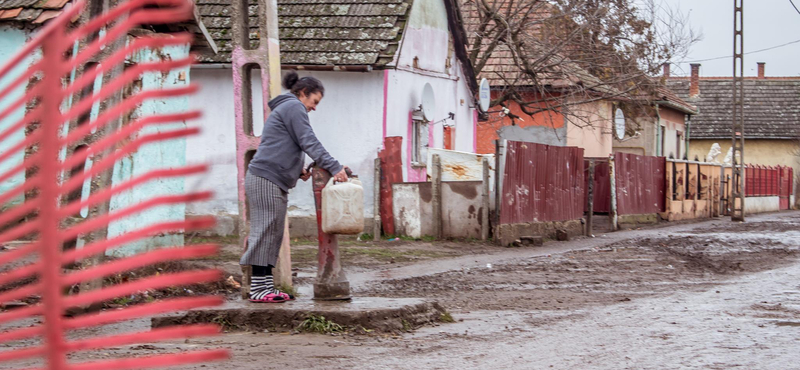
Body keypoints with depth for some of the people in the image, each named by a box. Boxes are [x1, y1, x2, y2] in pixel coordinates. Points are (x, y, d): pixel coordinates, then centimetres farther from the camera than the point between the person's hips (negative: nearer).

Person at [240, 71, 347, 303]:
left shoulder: (283, 109, 28)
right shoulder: (293, 106, -4)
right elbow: (308, 142, -14)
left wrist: (298, 172, 16)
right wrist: (334, 167, -17)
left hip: (274, 181, 10)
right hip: (266, 179, -10)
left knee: (273, 234, 8)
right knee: (265, 232, -11)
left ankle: (266, 286, 8)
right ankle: (258, 289, -12)